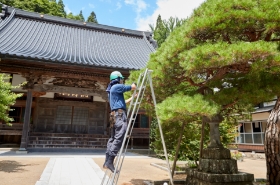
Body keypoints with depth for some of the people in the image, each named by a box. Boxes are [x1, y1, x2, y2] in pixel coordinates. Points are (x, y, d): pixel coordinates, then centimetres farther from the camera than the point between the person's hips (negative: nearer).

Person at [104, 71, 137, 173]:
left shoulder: (112, 89, 27)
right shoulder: (117, 87, -3)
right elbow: (133, 87, -5)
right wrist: (133, 85, 19)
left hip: (115, 114, 10)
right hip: (119, 114, -10)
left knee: (113, 138, 10)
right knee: (119, 138, -14)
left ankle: (107, 161, 12)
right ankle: (110, 161, -17)